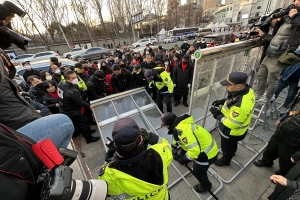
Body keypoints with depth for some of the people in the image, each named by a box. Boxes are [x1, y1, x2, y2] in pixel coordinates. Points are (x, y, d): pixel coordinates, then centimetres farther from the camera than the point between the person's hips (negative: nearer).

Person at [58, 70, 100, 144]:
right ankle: (89, 138, 25)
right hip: (71, 112, -9)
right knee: (83, 123, 9)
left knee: (77, 122, 25)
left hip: (63, 110, 9)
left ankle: (86, 131, 48)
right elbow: (80, 102, -23)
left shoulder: (60, 84, -9)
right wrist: (89, 105, -8)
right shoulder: (72, 91, -36)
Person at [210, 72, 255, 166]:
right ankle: (232, 152, 69)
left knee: (227, 147, 24)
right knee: (233, 143, 38)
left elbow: (232, 124, -31)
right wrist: (224, 101, -8)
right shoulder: (248, 90, -16)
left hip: (232, 131, -8)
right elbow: (236, 100, 4)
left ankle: (225, 160, 54)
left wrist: (218, 115, -23)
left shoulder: (240, 106, -44)